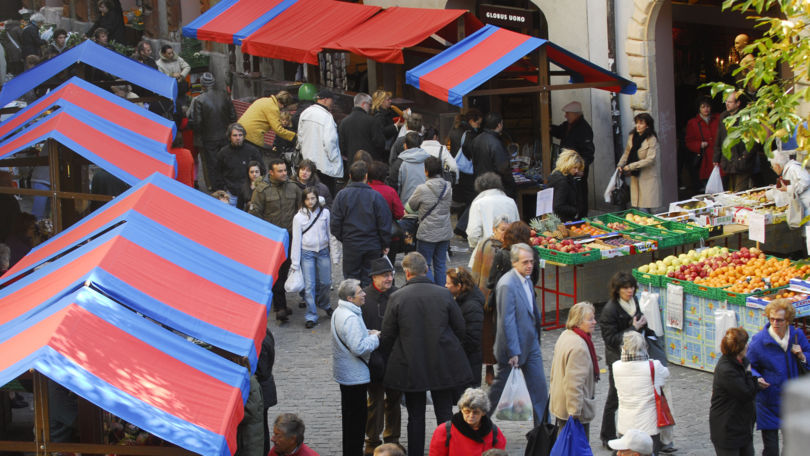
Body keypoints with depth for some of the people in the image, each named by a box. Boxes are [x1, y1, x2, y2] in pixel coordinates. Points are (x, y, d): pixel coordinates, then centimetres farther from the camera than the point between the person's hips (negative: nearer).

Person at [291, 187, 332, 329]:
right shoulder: (299, 217, -4)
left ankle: (324, 305, 39)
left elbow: (330, 233, 6)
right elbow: (296, 240, -3)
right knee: (309, 285, -3)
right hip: (307, 253, -2)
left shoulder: (325, 213, 0)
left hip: (323, 251, 2)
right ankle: (311, 316, 4)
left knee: (325, 282, 11)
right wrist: (295, 263, -4)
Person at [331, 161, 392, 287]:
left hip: (350, 245, 0)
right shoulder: (376, 196, -9)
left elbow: (335, 222, -3)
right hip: (373, 246, 0)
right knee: (369, 279, 9)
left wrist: (342, 239, 12)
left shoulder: (342, 195, -6)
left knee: (351, 278, 9)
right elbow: (385, 223, -6)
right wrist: (385, 245, 5)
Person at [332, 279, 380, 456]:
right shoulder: (350, 318, -25)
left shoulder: (339, 312, 9)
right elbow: (359, 348, -29)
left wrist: (367, 333, 8)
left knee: (350, 415, 19)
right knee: (357, 416, -3)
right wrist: (374, 337, -14)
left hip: (345, 373, 11)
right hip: (355, 375, -11)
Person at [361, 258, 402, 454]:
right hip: (376, 359, -3)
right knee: (375, 400, 4)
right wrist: (372, 355, -15)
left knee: (395, 399, 14)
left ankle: (392, 438, 29)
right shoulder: (364, 297, -10)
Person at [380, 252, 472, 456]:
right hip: (443, 366, 1)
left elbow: (387, 336, -4)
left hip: (410, 366, -1)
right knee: (445, 413, 11)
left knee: (415, 416, 9)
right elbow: (460, 328, 1)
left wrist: (390, 355, 15)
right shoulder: (444, 294, -6)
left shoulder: (396, 297, -10)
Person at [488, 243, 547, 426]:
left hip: (531, 342, 8)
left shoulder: (527, 280, 5)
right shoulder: (507, 285, -23)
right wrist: (513, 352, -22)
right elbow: (507, 321, -23)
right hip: (514, 344, -8)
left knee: (539, 387, 6)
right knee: (501, 385, 9)